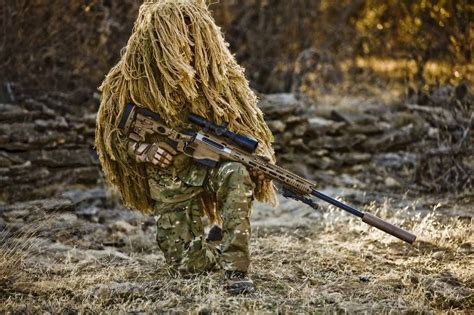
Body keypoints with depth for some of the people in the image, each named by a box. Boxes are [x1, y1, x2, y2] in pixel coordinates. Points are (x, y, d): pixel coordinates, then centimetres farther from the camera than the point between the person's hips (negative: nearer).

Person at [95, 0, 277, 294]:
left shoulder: (217, 71, -12)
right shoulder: (130, 79, -13)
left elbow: (244, 119, 0)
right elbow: (112, 132, -1)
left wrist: (259, 159, -18)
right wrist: (142, 149, -20)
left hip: (213, 162, -1)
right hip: (170, 177, 1)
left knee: (235, 174, -37)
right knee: (189, 263, -4)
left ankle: (237, 268, -28)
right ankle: (218, 238, 32)